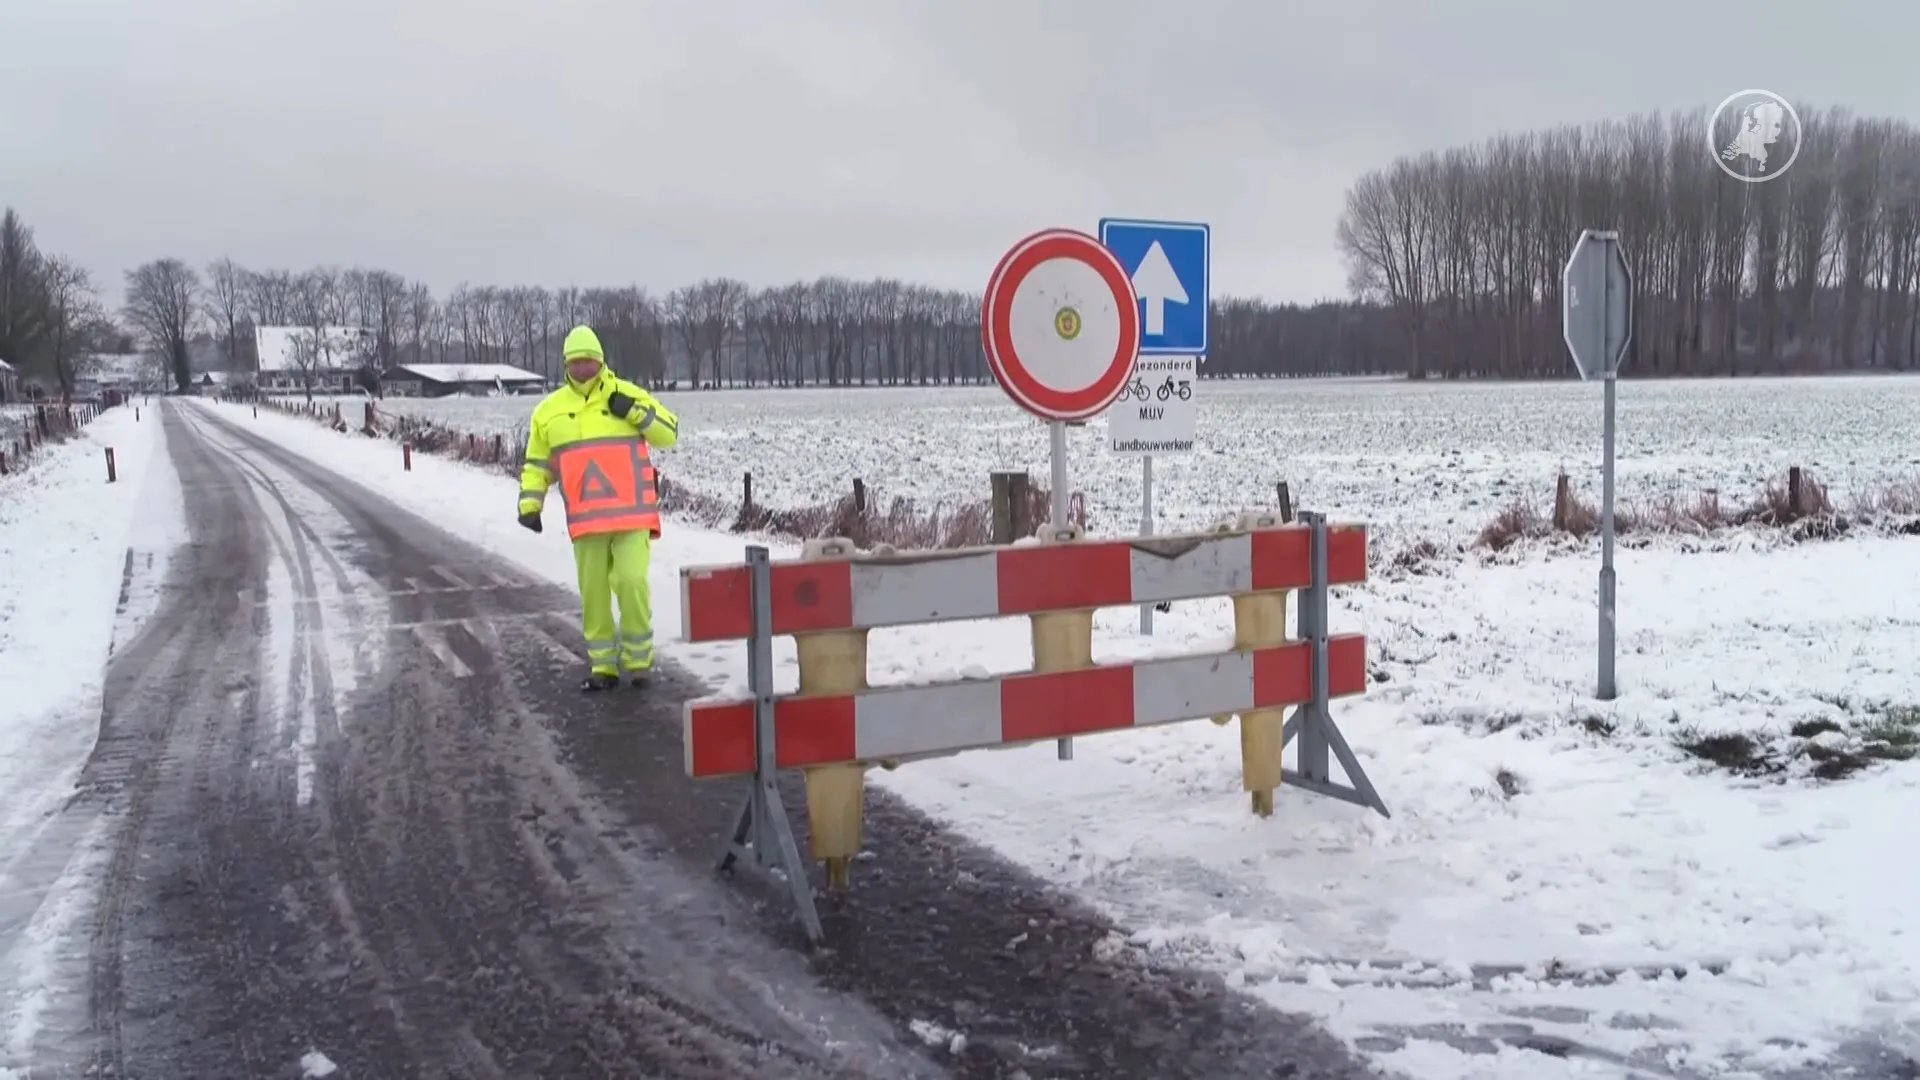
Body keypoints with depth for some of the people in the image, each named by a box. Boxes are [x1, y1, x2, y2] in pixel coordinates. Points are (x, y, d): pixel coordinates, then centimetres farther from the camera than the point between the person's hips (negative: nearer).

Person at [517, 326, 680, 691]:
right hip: (586, 520, 3)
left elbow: (669, 432, 3)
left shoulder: (628, 394, 3)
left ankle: (639, 659, 5)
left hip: (632, 514, -3)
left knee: (632, 582, -12)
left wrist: (635, 412, -11)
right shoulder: (549, 410, 10)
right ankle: (603, 665, 17)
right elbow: (538, 463, 16)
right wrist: (529, 503, 6)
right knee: (593, 591, 5)